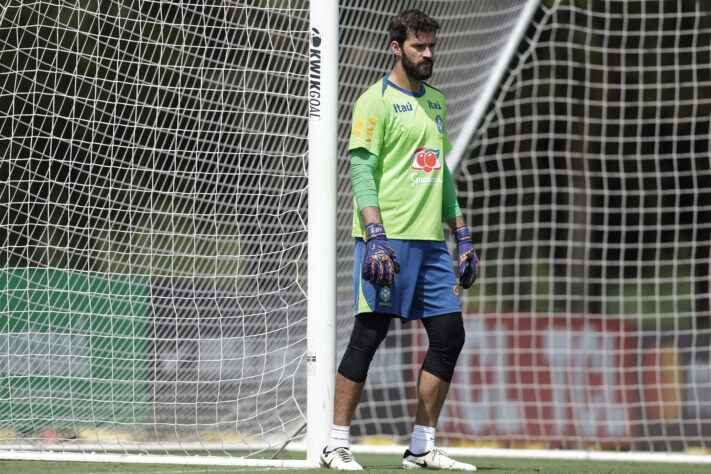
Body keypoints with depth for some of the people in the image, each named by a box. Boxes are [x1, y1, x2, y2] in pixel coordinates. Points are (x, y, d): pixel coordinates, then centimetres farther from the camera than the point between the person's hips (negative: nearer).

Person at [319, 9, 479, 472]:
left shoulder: (436, 102, 19)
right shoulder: (376, 100, -4)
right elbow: (362, 170, -11)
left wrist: (463, 238, 20)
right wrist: (376, 236, -21)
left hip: (431, 240, 8)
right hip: (389, 238, -8)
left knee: (449, 334, 3)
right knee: (369, 333, -8)